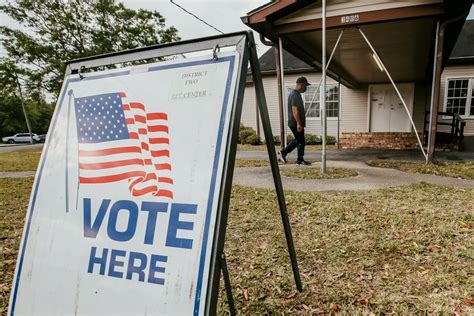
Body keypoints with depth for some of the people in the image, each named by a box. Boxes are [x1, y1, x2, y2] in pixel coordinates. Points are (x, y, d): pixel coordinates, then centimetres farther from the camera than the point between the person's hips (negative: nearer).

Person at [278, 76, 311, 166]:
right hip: (296, 123, -11)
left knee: (297, 140, 19)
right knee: (300, 141, -3)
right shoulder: (295, 95, -16)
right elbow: (295, 110, -24)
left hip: (294, 123, 11)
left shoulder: (295, 94, 18)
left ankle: (283, 152, 22)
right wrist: (299, 124, -25)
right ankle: (300, 160, 6)